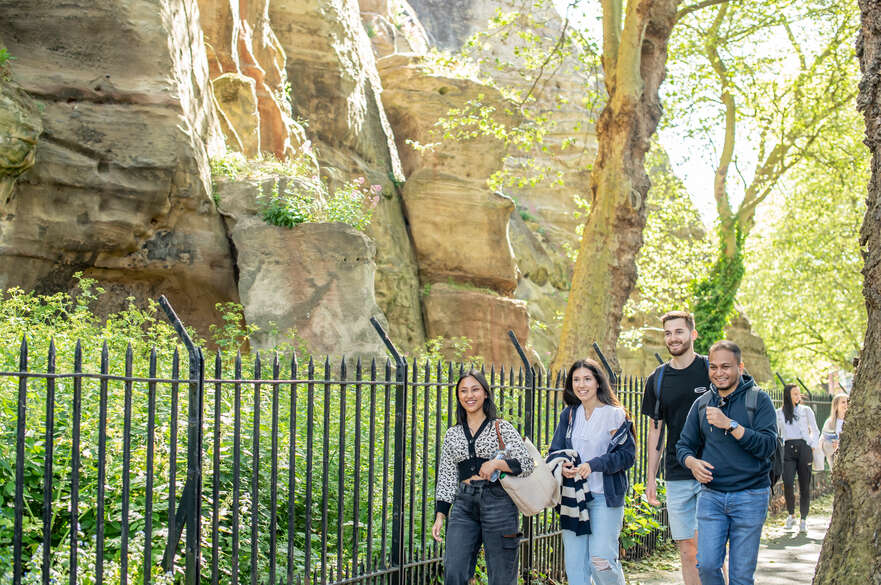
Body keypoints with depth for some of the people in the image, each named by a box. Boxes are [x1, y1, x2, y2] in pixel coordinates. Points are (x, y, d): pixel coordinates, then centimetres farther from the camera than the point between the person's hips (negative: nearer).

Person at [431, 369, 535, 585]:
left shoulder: (501, 427, 5)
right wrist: (440, 516, 8)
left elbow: (527, 463, -1)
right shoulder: (452, 434, 15)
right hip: (464, 505, 3)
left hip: (498, 502, -3)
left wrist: (496, 463, -17)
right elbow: (446, 478, 16)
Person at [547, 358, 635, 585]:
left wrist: (594, 464, -19)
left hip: (605, 496, -5)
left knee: (601, 559, -12)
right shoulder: (569, 415, 11)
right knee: (574, 563, 2)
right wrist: (561, 465, -11)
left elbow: (628, 455, -8)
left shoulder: (614, 414, -4)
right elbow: (554, 451, 12)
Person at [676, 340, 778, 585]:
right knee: (707, 565, -7)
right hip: (711, 495, 3)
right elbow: (683, 445, 11)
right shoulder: (701, 404, 9)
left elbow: (768, 445, -13)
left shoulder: (758, 399, -2)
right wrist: (692, 462, -11)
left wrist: (730, 424, -20)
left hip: (750, 497, -3)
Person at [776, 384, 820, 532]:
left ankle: (803, 520, 7)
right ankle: (791, 515, 5)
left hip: (804, 448, 0)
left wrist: (813, 448, 4)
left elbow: (815, 431, 15)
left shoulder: (806, 410, 11)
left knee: (804, 486, -2)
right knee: (787, 484, -15)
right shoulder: (779, 413, 13)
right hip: (788, 449, 0)